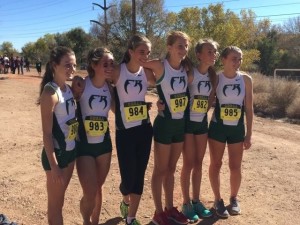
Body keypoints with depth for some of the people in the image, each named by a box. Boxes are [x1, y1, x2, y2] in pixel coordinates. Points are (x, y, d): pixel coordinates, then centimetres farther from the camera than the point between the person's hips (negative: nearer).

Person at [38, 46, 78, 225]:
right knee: (55, 202, 10)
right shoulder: (50, 92, -20)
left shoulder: (69, 88, 3)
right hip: (56, 153, -7)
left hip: (71, 150, 8)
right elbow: (47, 133, -20)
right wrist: (54, 165, -19)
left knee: (60, 198, 22)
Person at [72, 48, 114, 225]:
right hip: (84, 145, -4)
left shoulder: (110, 87, -1)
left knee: (98, 188, 17)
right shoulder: (81, 84, -14)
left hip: (104, 144, 4)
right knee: (90, 194, -2)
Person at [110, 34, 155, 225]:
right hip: (125, 132, -4)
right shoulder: (118, 72, -11)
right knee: (128, 175, -2)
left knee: (139, 176, 8)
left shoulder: (147, 73, 2)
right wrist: (120, 112, -9)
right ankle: (126, 203, 33)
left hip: (144, 130, 4)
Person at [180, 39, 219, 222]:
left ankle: (196, 201, 27)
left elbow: (211, 98, 10)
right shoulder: (190, 74, -16)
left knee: (199, 163, 13)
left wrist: (204, 112, 3)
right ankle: (187, 203, 17)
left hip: (202, 122, 6)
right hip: (188, 122, -6)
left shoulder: (213, 76, 3)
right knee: (189, 164, 2)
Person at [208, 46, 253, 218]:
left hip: (237, 129, 1)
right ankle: (218, 200, 24)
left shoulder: (246, 79, -4)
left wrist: (249, 134, -1)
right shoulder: (216, 79, -7)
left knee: (236, 166, 9)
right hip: (217, 127, -1)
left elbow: (249, 109, 0)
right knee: (216, 164, 7)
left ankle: (234, 198, 31)